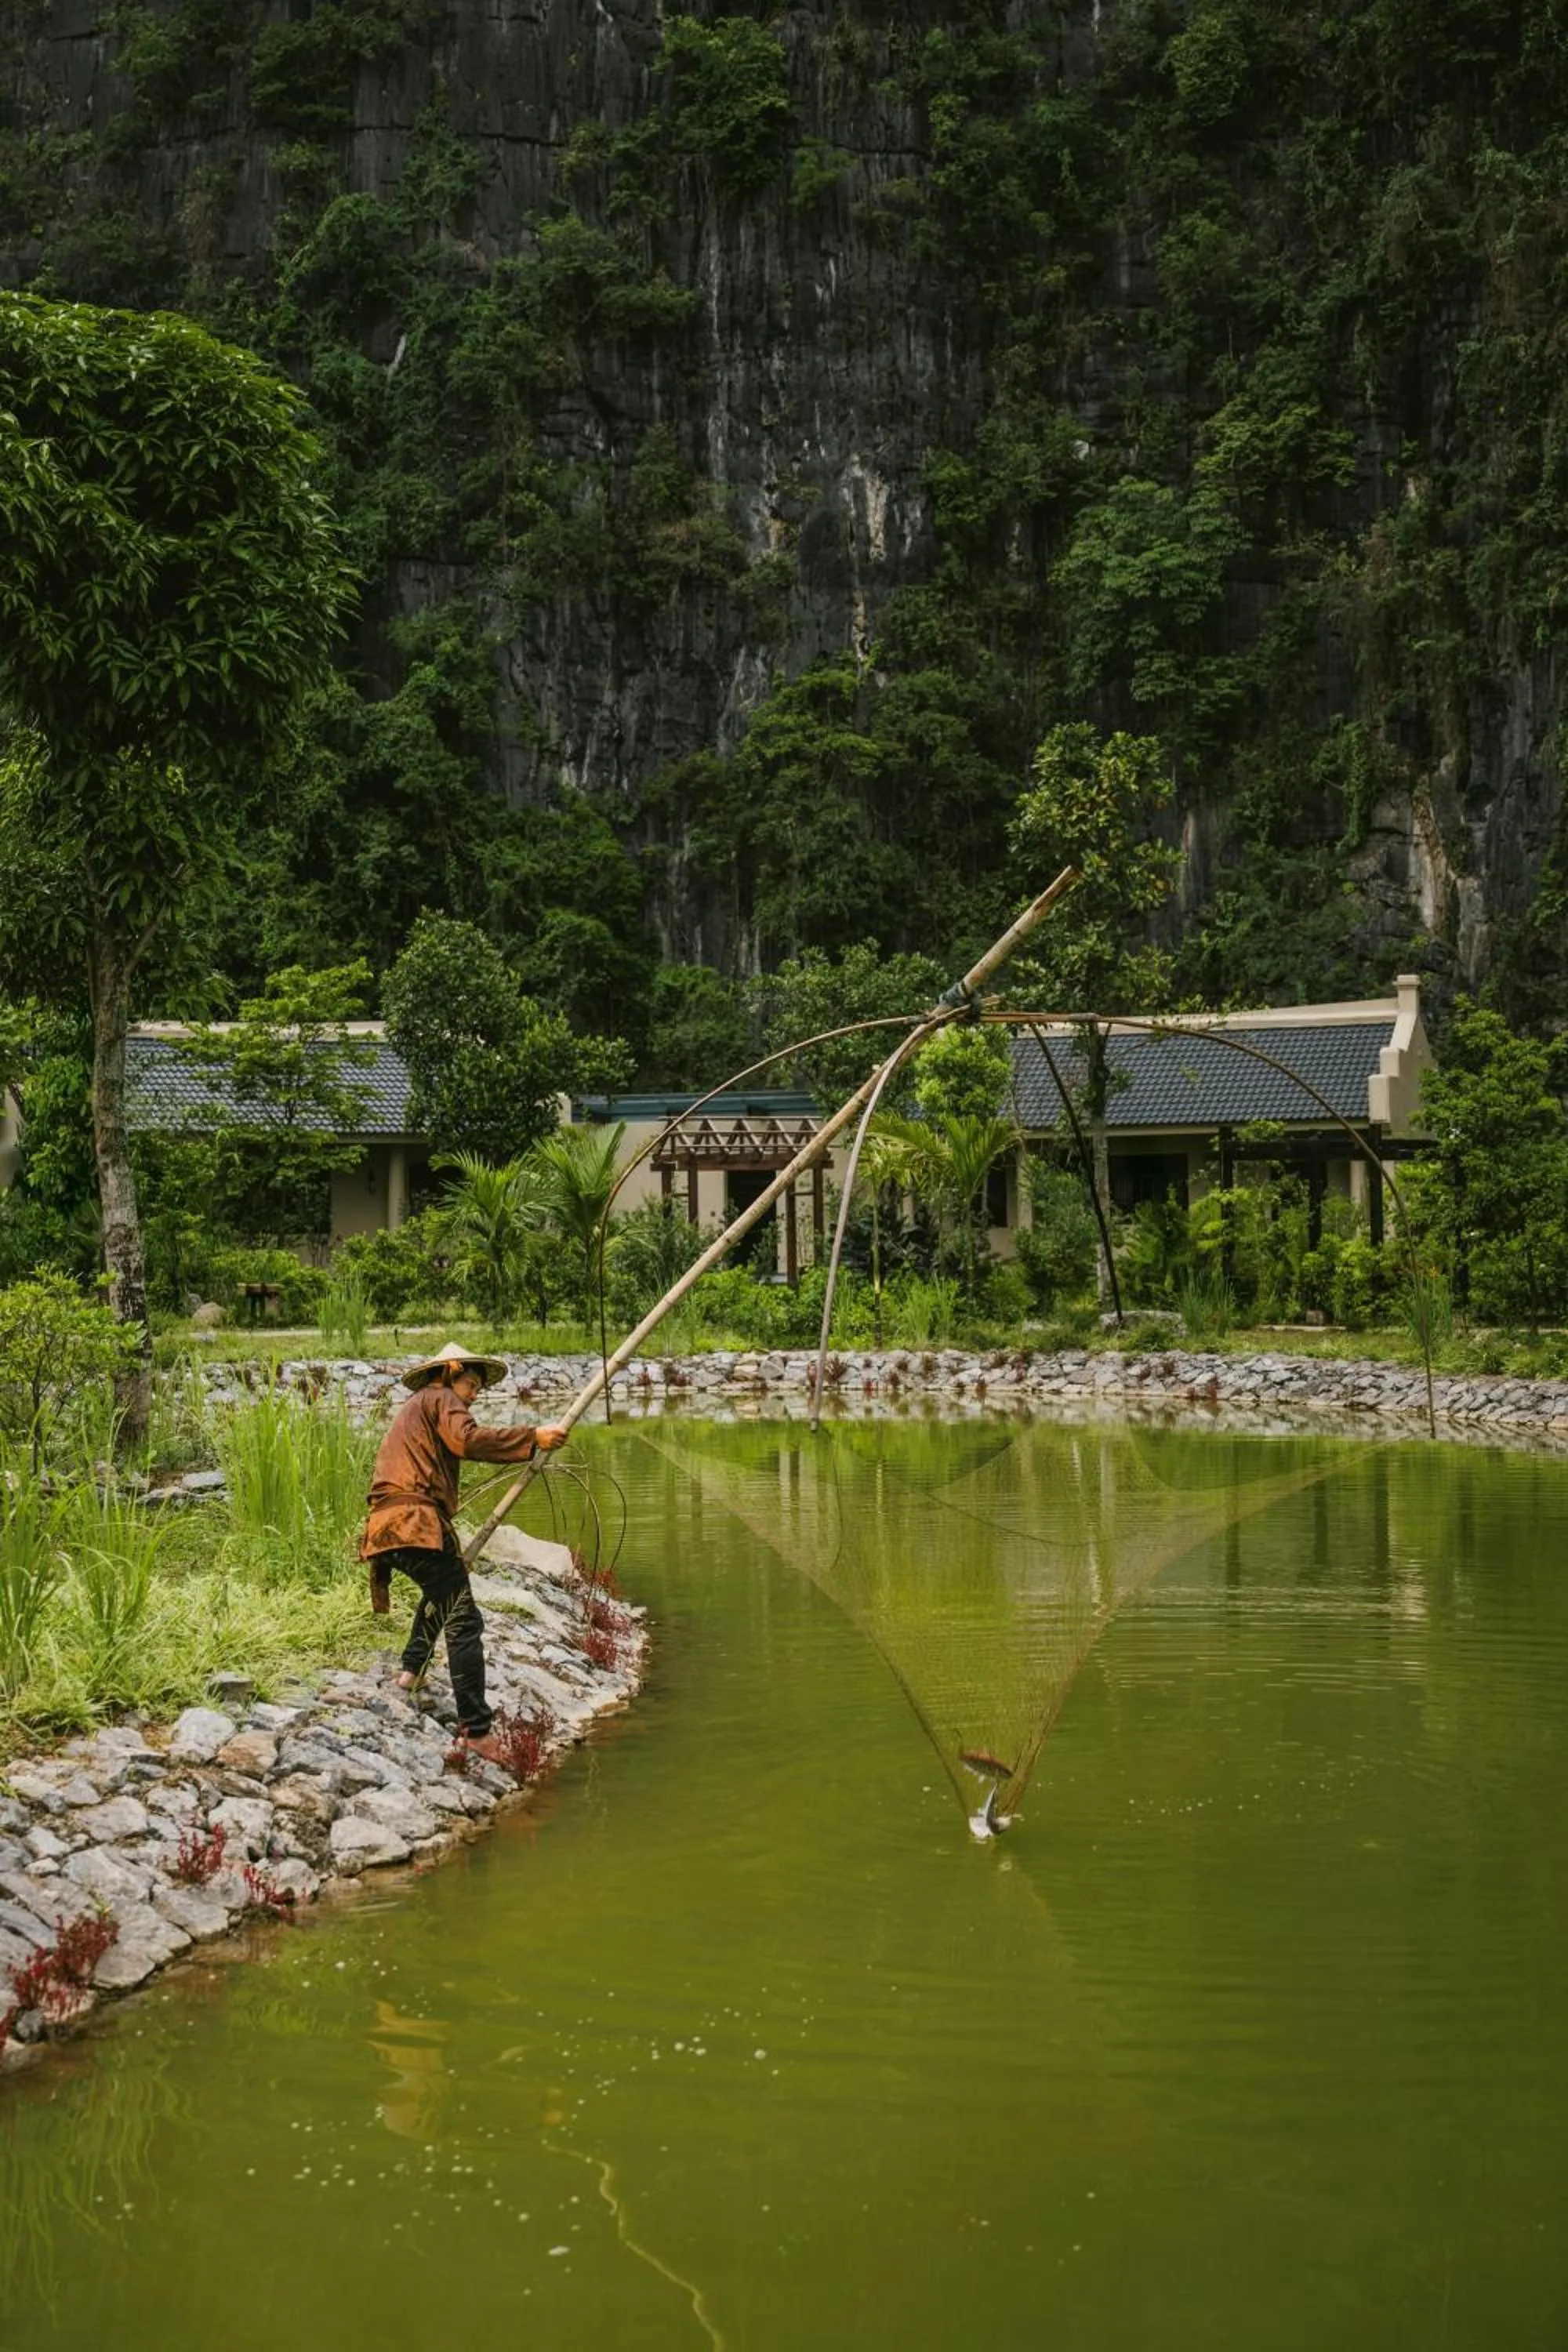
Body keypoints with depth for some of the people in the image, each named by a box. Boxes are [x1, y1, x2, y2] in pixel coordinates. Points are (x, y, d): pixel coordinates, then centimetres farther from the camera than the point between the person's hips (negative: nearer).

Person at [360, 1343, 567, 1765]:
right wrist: (532, 1438, -15)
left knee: (440, 1590, 36)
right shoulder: (441, 1400, 5)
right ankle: (476, 1729, -20)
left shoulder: (410, 1410, 33)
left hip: (386, 1528, 9)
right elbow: (468, 1440, -16)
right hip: (417, 1524, -9)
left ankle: (411, 1670, 26)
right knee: (463, 1620, -12)